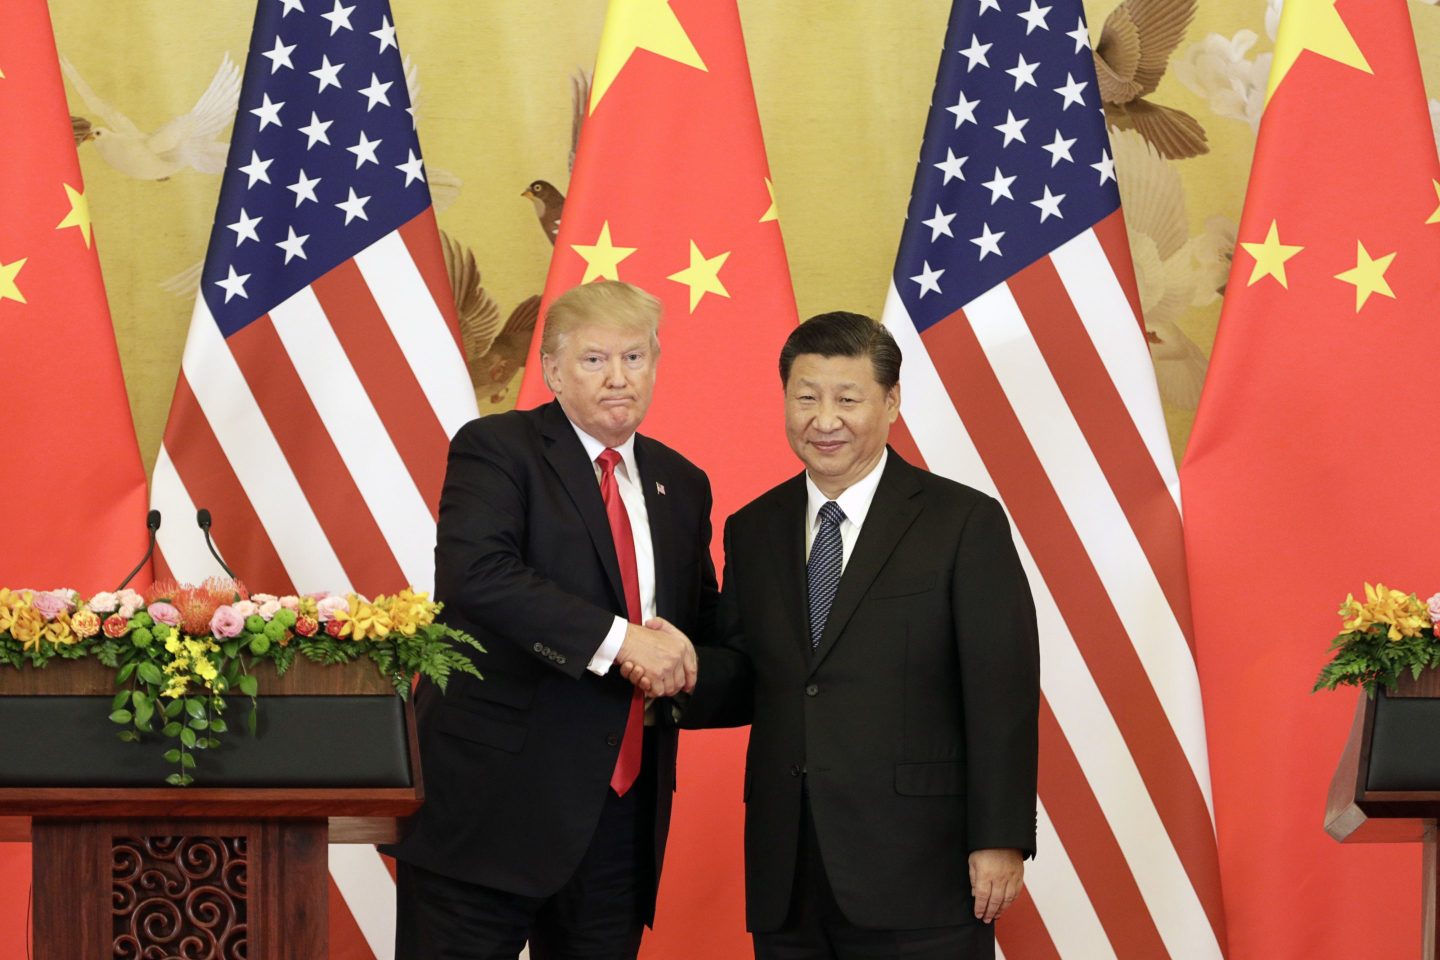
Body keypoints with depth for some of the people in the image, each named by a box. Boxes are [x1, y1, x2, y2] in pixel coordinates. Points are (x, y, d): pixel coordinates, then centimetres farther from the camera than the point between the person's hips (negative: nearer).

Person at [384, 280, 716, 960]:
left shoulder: (681, 487, 16)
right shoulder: (495, 449, -3)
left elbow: (704, 623, 26)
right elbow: (475, 574, -20)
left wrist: (676, 663, 1)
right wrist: (617, 639, -25)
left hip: (622, 813, 6)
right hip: (494, 798, -6)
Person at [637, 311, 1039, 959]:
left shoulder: (966, 523, -1)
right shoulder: (753, 531, 14)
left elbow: (1002, 694, -5)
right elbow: (746, 685, 14)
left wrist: (1000, 840, -11)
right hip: (787, 879, 4)